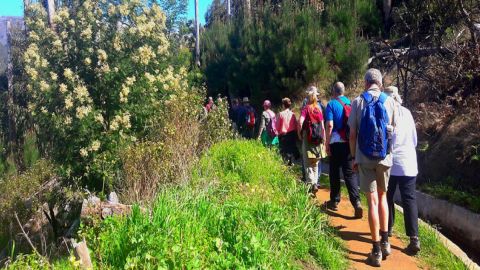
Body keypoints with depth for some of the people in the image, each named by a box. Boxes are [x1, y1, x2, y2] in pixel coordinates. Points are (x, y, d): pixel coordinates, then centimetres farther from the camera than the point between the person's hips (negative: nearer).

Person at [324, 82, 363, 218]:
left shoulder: (331, 104, -5)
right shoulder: (350, 103, 8)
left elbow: (330, 125, -14)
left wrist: (327, 143, -8)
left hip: (336, 143, -3)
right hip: (349, 143, 4)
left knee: (334, 172, 10)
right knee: (349, 173, 5)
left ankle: (334, 201, 19)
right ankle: (356, 202, -9)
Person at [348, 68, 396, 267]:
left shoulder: (358, 102, -3)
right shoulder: (390, 101, 0)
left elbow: (353, 134, -4)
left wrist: (354, 158, 6)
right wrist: (391, 152, 15)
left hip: (365, 158, -2)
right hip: (385, 157, 2)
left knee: (372, 201, 2)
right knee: (382, 196, 20)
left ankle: (376, 251, 5)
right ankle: (385, 242, 22)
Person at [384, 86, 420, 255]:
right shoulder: (407, 113, 5)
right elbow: (414, 140, 13)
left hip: (389, 162, -3)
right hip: (408, 162, 3)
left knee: (387, 197, 14)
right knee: (409, 199, 1)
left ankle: (388, 228, 26)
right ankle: (414, 238, -7)